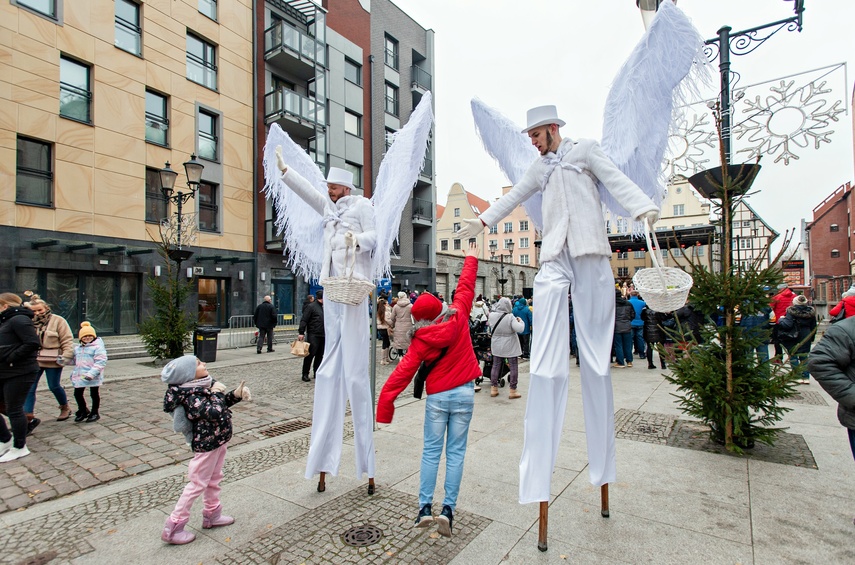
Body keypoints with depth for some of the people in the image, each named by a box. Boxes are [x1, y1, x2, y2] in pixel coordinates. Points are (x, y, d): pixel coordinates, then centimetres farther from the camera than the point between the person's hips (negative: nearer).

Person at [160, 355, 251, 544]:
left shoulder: (204, 385, -1)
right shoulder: (192, 397, -27)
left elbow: (222, 403, 10)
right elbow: (215, 411, -37)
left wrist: (236, 394, -7)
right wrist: (216, 392, -21)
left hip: (218, 440, 9)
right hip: (206, 444, -9)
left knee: (214, 479, 22)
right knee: (198, 484, 5)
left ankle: (212, 515, 40)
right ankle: (173, 528, 20)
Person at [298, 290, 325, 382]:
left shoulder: (324, 307, 15)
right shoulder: (311, 306, -8)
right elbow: (304, 320, -11)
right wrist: (301, 333, -17)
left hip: (323, 336, 7)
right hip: (313, 335, -7)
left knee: (320, 355, 11)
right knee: (310, 354, -5)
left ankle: (316, 373, 20)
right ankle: (305, 374, 3)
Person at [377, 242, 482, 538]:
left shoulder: (421, 340, -10)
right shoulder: (459, 318, -8)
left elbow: (404, 370, -14)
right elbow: (465, 287, 3)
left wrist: (385, 399, -14)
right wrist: (471, 259, 17)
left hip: (437, 396, -1)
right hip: (464, 393, 1)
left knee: (431, 451, 10)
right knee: (456, 452, 7)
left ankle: (424, 508, 12)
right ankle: (448, 509, 8)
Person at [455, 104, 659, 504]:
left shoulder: (586, 150, 12)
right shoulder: (539, 168, 24)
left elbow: (616, 180, -1)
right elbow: (514, 196, 34)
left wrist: (644, 208, -19)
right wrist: (482, 222, 39)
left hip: (590, 256, -2)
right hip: (554, 259, 3)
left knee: (596, 357, -1)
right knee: (547, 362, -8)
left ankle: (603, 463, 13)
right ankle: (537, 477, -6)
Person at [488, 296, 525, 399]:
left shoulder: (492, 315, -7)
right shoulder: (510, 317, -20)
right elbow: (520, 329, -26)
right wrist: (520, 321, -8)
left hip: (497, 347, 4)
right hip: (510, 347, -4)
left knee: (496, 366, 15)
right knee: (513, 368, 8)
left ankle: (493, 388, 20)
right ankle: (512, 391, 12)